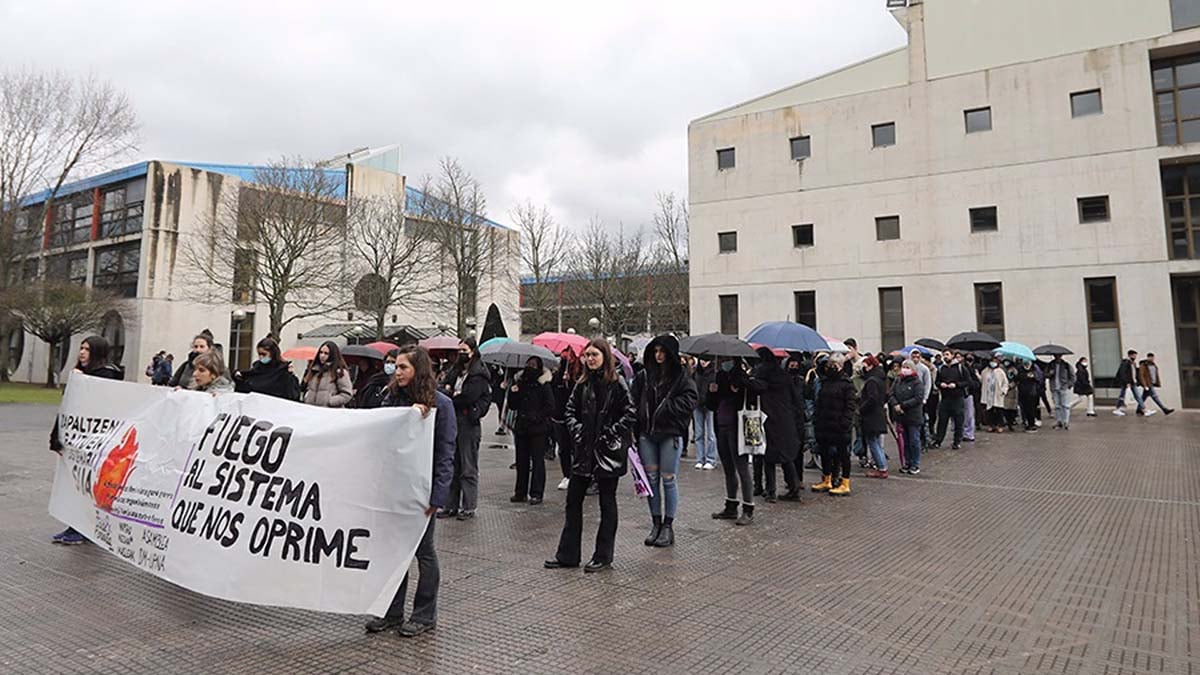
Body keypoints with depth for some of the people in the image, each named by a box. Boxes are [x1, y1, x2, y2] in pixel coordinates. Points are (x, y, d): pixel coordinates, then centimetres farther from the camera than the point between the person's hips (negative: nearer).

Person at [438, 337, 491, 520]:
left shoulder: (479, 374, -6)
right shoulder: (454, 371, 17)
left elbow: (468, 397, -16)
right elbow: (442, 389, 9)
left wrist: (449, 395, -3)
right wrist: (453, 394, -10)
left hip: (469, 424, -7)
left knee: (468, 469, -1)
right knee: (451, 467, 11)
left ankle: (468, 507, 7)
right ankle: (451, 506, 19)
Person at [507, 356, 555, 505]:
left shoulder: (543, 385, -4)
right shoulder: (519, 382, 11)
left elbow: (550, 407, -7)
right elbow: (512, 406, 11)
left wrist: (536, 417, -16)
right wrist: (512, 393, -5)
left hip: (538, 429, -5)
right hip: (521, 428, 5)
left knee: (537, 461, 0)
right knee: (521, 461, 10)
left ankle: (536, 494, 6)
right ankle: (521, 492, 20)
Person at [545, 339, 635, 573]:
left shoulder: (617, 385, -8)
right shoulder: (582, 384, 8)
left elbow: (631, 414, -11)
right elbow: (570, 409, 14)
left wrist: (610, 434, -14)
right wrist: (575, 428, -2)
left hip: (608, 452, -6)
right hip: (583, 450, 6)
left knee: (607, 503, 7)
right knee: (573, 500, 9)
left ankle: (603, 556, 18)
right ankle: (568, 555, 19)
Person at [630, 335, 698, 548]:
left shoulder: (681, 377, -1)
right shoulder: (644, 376, 9)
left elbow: (689, 400, -10)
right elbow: (633, 400, 7)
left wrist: (665, 408, -16)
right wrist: (633, 430, -4)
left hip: (670, 434, -4)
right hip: (647, 434, 4)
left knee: (668, 479, 2)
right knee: (651, 478, 8)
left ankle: (668, 526, 13)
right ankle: (656, 524, 20)